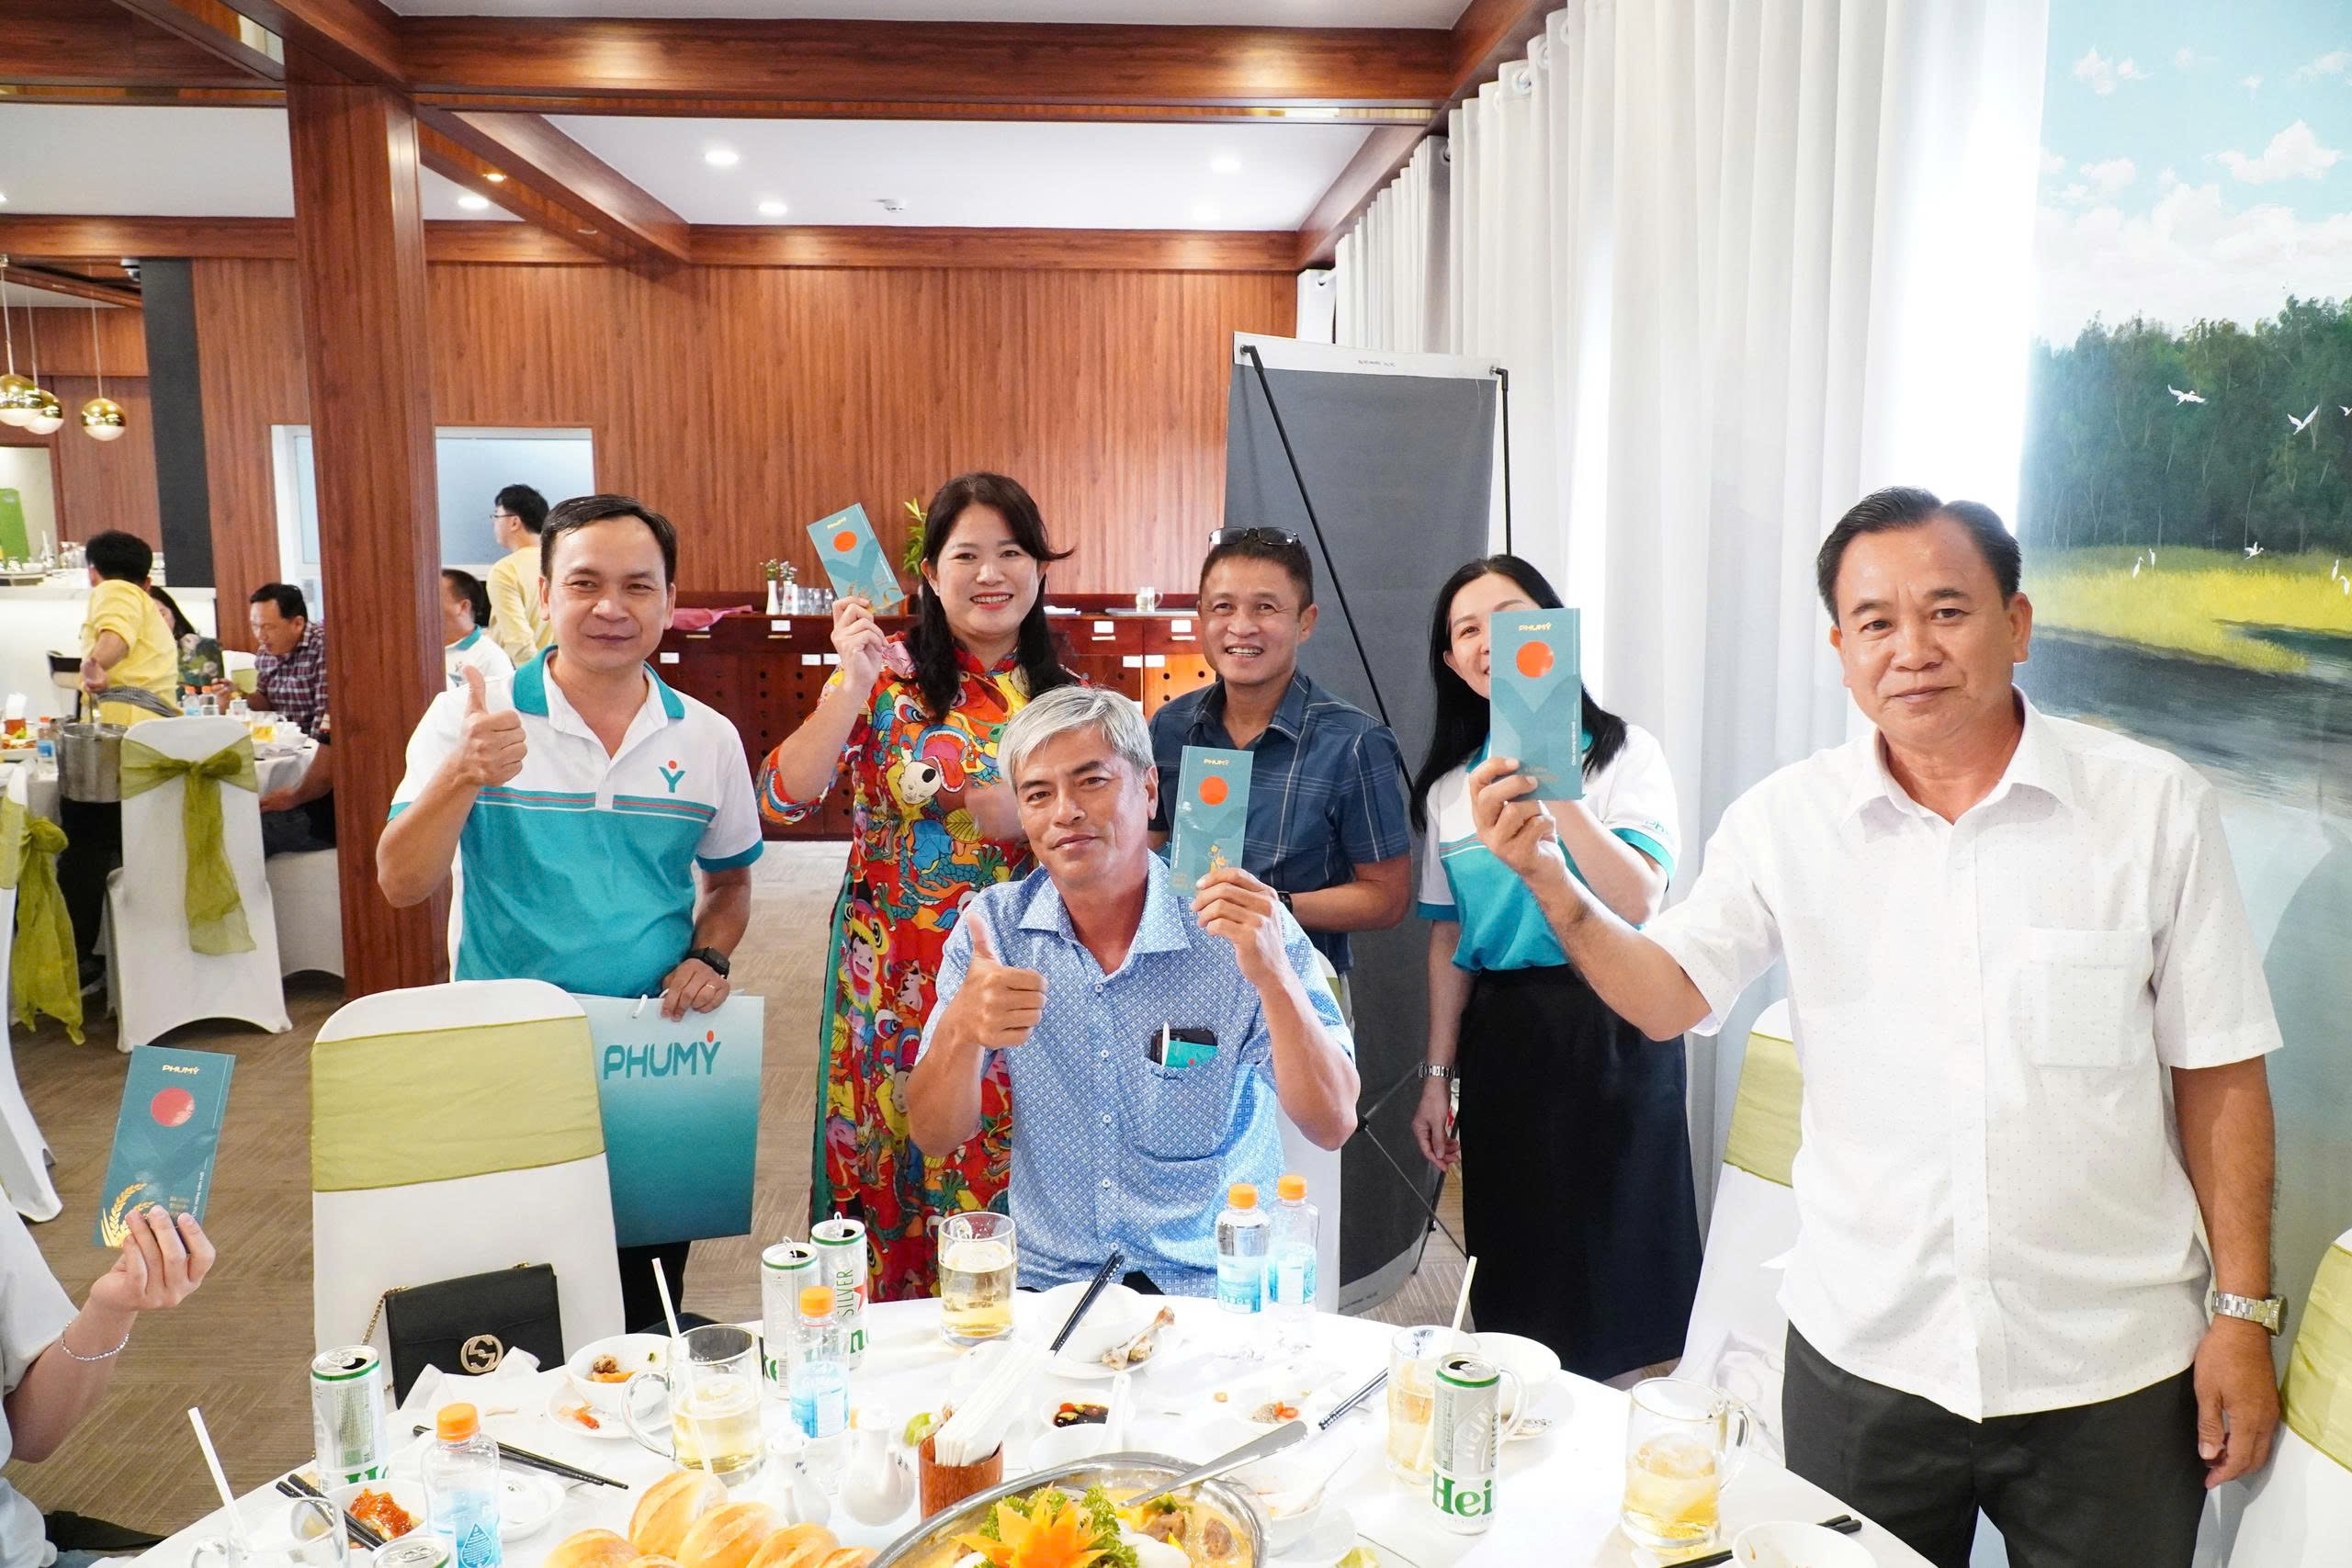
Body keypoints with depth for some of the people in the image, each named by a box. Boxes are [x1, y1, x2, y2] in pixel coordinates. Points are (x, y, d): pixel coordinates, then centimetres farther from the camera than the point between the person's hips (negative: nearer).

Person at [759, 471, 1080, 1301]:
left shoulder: (1062, 693, 4)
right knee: (896, 1177, 8)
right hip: (897, 983, -2)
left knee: (1006, 1190, 9)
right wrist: (853, 683, -22)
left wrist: (1033, 815, -11)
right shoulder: (891, 674, -4)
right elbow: (784, 798, -13)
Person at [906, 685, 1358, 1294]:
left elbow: (1332, 1127, -13)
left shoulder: (1244, 926, -8)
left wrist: (1273, 974, -27)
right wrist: (962, 1030, -23)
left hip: (1216, 1284, -2)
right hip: (1046, 1284, 2)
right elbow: (934, 1134, -2)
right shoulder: (992, 927, 0)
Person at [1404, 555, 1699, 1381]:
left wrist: (1556, 794, -26)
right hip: (1499, 1038, 4)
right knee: (1511, 1270, 10)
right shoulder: (1449, 787, 9)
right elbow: (1449, 939, 11)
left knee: (1608, 1251, 2)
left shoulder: (1623, 752, -4)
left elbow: (1638, 902, -16)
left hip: (1608, 1029, -4)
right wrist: (1438, 1075, 9)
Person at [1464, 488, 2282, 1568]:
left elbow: (2217, 1071, -2)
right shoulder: (1787, 820, -4)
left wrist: (2242, 1311, -1)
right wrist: (1551, 884, -24)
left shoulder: (2154, 807, -7)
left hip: (2110, 1372, -1)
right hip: (1860, 1357, 1)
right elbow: (1668, 996, -7)